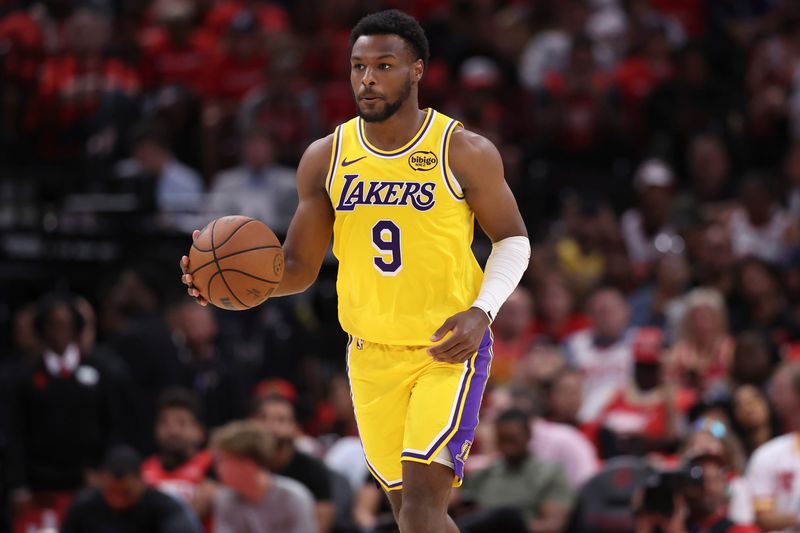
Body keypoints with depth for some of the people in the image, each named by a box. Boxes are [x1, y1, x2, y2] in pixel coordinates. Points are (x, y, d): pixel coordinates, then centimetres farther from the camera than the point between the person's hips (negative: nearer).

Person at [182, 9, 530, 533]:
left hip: (450, 349, -4)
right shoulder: (325, 158, 0)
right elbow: (300, 267, 6)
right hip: (372, 353, 4)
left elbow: (512, 239, 2)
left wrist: (481, 312, -15)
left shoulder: (465, 152, -9)